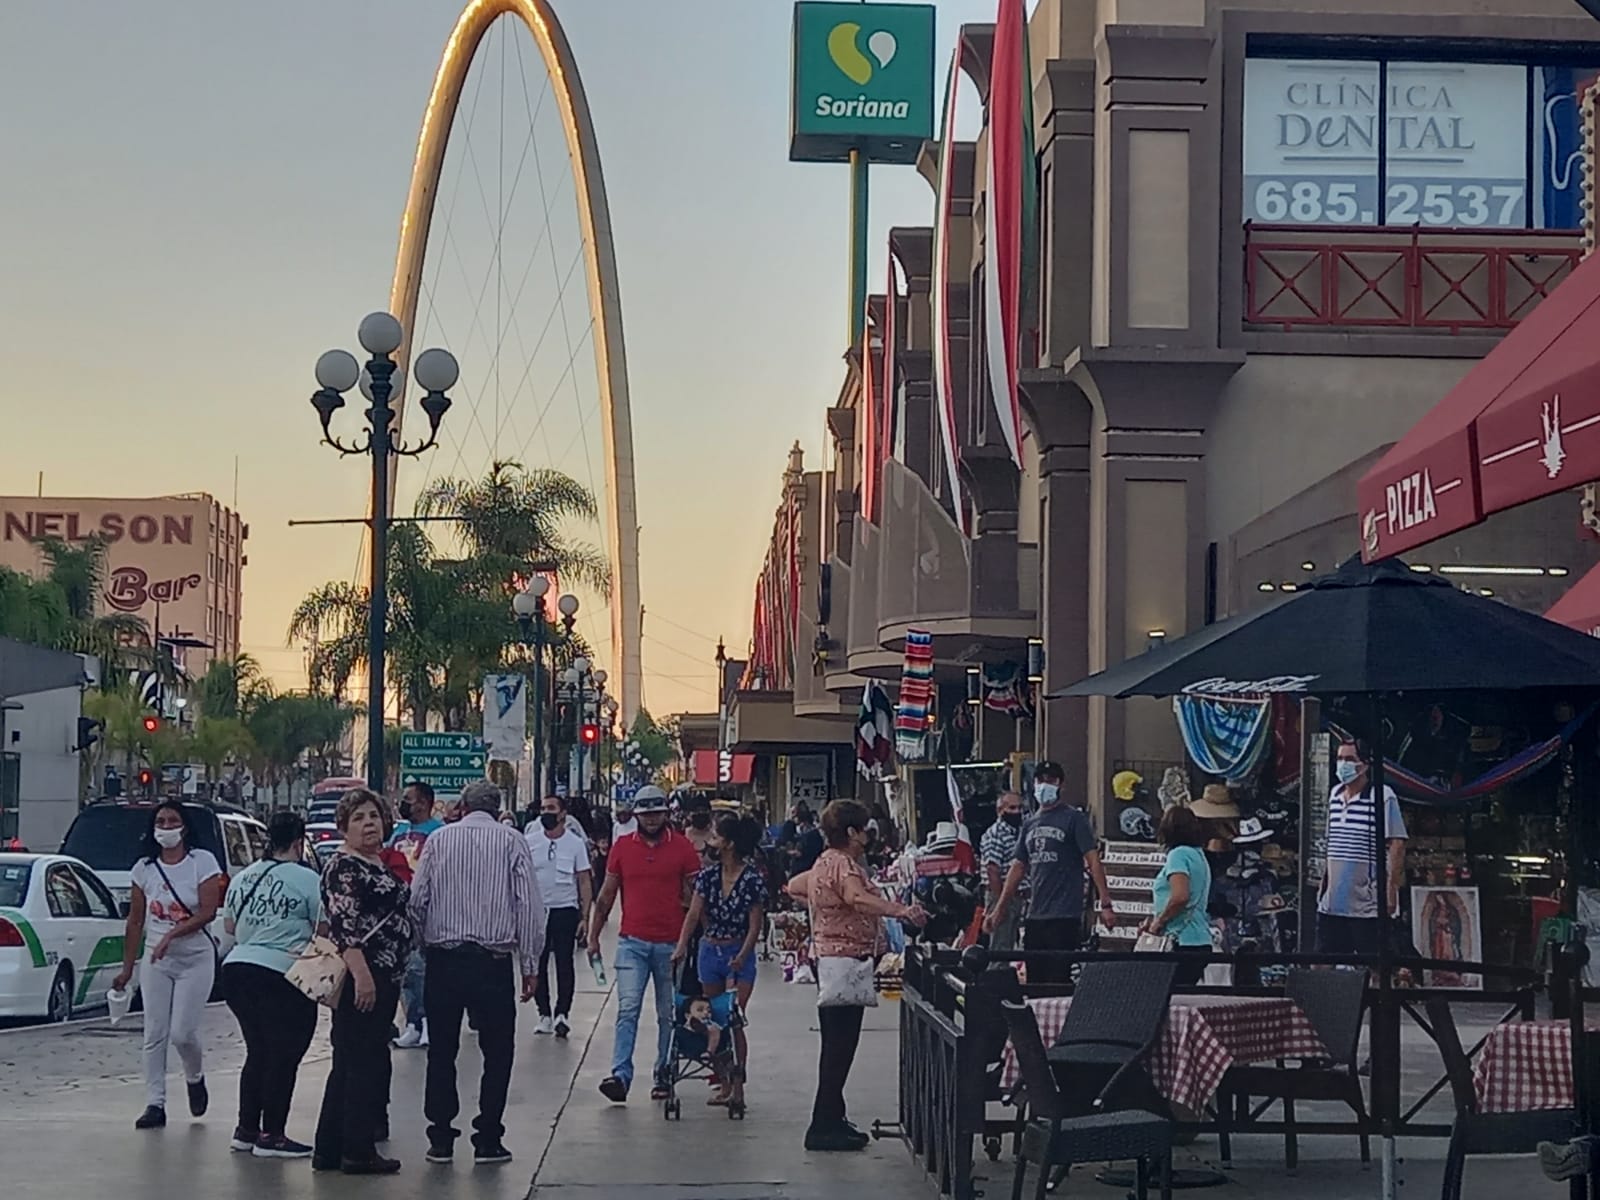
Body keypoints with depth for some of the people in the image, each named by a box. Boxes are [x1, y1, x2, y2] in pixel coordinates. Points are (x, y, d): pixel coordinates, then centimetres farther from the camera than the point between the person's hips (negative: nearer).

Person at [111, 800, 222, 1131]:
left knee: (182, 1033, -8)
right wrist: (127, 968, 9)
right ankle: (155, 1104, 3)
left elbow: (207, 912, -14)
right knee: (154, 1035, -1)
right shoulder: (145, 868, 5)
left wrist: (171, 935, -24)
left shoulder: (202, 862, -6)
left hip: (195, 958, -4)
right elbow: (135, 921, 10)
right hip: (156, 960, 4)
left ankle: (196, 1078, 23)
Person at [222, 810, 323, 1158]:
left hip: (236, 967, 7)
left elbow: (229, 925, 20)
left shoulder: (243, 878, 12)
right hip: (281, 975, -7)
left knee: (258, 1052, 17)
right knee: (283, 1057, -1)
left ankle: (246, 1129, 20)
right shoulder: (307, 880, -9)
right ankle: (271, 1135, -2)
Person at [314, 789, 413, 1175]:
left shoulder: (380, 863, 17)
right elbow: (344, 925, -20)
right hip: (361, 978, -10)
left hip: (383, 976, 10)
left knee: (350, 1064, 12)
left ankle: (330, 1150, 17)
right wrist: (361, 975, -27)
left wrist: (392, 979, 27)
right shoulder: (344, 868, -12)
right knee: (365, 1063, -7)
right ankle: (358, 1152, -3)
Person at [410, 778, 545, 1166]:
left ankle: (440, 1139, 11)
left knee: (441, 1051, 10)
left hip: (443, 956, 2)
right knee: (497, 1051, 7)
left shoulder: (439, 839, 6)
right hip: (493, 958, -2)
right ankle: (487, 1141, 4)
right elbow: (529, 905, -2)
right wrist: (531, 963, 2)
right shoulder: (512, 841, 2)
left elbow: (417, 900, 2)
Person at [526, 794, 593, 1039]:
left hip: (565, 910, -2)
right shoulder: (529, 842, 3)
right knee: (538, 963, 5)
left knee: (564, 963, -3)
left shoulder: (575, 843, -1)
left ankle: (562, 1013, 1)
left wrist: (585, 916, -5)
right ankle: (544, 1014, 13)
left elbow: (584, 881, 1)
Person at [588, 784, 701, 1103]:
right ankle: (620, 1076, -17)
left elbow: (695, 896, 4)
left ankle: (664, 1076, 16)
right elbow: (606, 895, 11)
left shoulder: (682, 847, 1)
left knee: (669, 1015, 7)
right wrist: (593, 936, 9)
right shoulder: (622, 847, 5)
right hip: (632, 942, 0)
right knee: (628, 1009, -10)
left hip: (671, 944, 0)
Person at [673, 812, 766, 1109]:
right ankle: (724, 1083, 15)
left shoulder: (752, 878, -10)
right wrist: (682, 946, -15)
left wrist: (741, 958, -17)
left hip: (739, 954, -5)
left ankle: (738, 1084, -1)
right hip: (710, 950, 5)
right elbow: (694, 914, -2)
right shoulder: (708, 875, 2)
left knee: (734, 1021, -8)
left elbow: (755, 925, -8)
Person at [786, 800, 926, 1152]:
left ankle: (831, 1119, 22)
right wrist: (900, 910, -47)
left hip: (827, 958, 11)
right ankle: (824, 1127, -7)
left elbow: (794, 887, 34)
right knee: (840, 1045, -8)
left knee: (836, 1044, 16)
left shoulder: (823, 864, 16)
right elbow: (858, 898, -37)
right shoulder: (844, 865, -16)